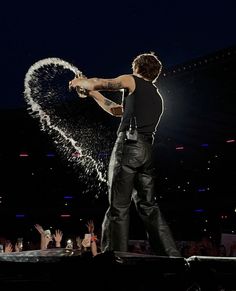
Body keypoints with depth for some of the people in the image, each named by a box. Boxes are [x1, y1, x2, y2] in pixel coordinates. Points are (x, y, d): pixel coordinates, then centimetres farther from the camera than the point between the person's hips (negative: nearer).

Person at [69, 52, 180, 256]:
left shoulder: (132, 81, 9)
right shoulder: (158, 98, 29)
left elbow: (97, 83, 9)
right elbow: (115, 110, 35)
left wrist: (79, 82, 30)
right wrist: (91, 93, 39)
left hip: (129, 145, -7)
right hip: (147, 150, 7)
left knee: (119, 207, -8)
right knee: (148, 207, 10)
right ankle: (171, 255, 5)